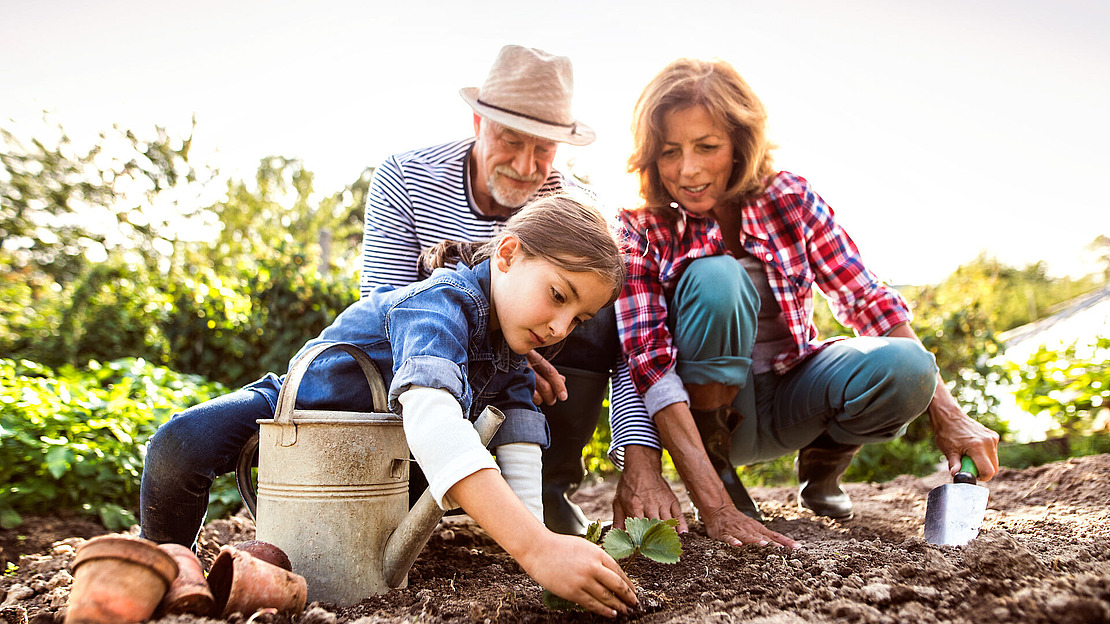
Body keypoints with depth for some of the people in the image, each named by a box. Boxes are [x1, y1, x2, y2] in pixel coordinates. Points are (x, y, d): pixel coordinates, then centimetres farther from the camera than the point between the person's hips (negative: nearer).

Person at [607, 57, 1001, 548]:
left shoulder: (788, 198, -10)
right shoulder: (640, 229, -17)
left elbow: (867, 301, -7)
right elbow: (650, 365, -27)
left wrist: (946, 415, -15)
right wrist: (716, 508, -38)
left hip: (789, 394, 3)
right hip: (705, 407, -3)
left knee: (902, 367, -27)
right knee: (715, 278, -31)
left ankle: (821, 462, 6)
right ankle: (715, 469, -13)